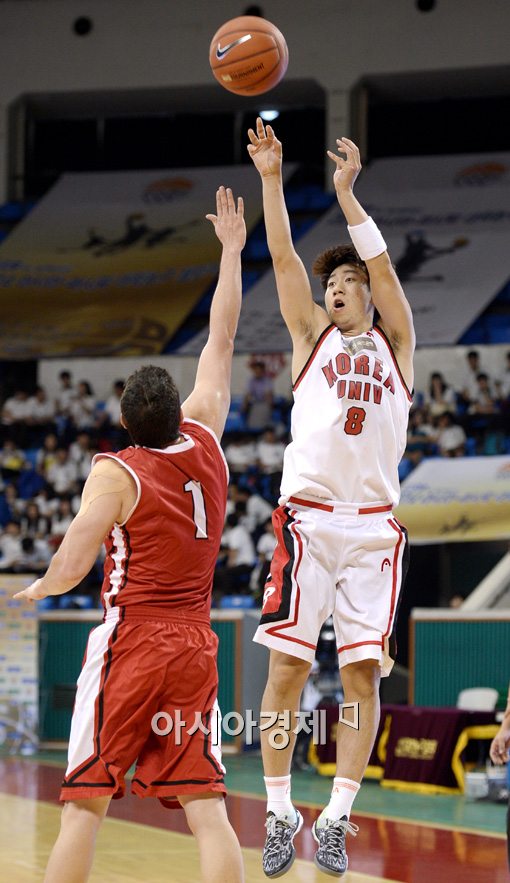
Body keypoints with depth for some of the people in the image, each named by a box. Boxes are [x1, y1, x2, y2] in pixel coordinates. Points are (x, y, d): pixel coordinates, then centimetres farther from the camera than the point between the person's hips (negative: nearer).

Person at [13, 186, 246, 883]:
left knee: (85, 805, 1)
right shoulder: (204, 442, 5)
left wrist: (39, 589, 7)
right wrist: (231, 250, 24)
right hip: (195, 644, 4)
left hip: (130, 643, -4)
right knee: (207, 811, -1)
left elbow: (68, 571, -16)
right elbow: (222, 339, 16)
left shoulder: (114, 474, -8)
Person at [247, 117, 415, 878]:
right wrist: (271, 177, -4)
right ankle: (280, 814, 3)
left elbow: (381, 263, 3)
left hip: (374, 525, 1)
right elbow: (284, 258, 5)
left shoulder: (394, 345, 16)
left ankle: (336, 820, 2)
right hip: (308, 520, -1)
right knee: (287, 668, -5)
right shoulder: (313, 336, 15)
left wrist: (346, 192, -3)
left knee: (363, 674, -3)